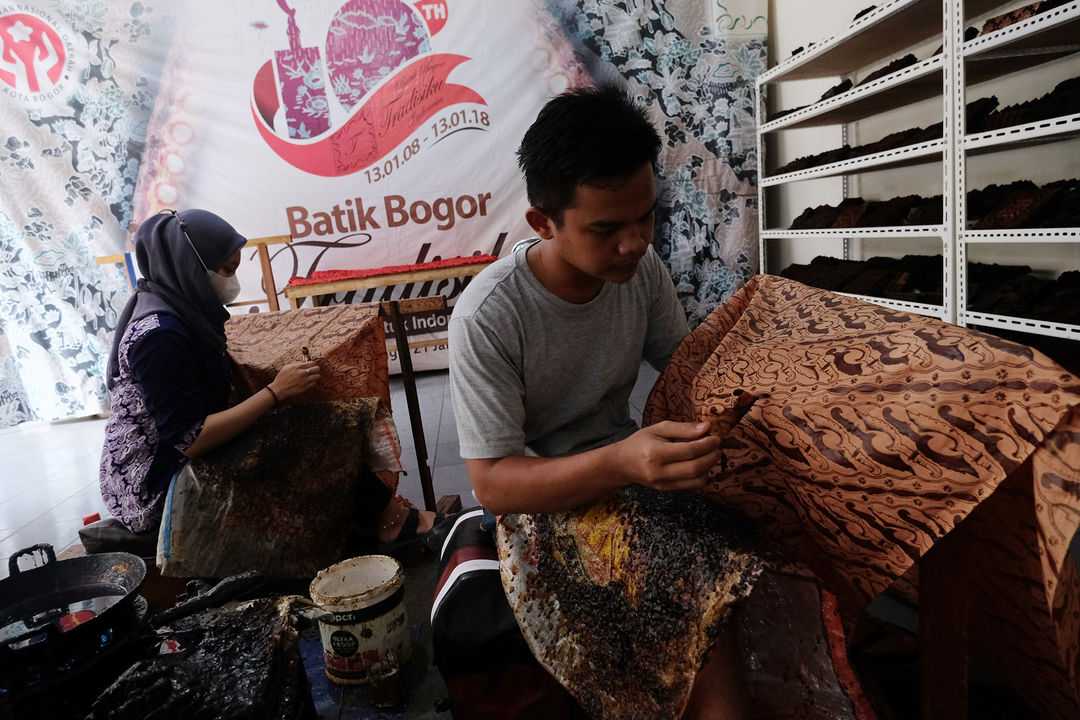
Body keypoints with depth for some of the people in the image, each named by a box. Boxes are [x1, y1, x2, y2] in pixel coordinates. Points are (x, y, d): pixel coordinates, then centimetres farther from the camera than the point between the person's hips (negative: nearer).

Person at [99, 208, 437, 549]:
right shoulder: (158, 333, -24)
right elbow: (189, 439, -28)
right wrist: (275, 392, -25)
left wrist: (278, 378, -4)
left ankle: (387, 515, 0)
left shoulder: (180, 311, 5)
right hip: (156, 491, -9)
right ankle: (388, 518, 5)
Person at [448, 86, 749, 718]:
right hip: (538, 496, -5)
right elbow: (492, 482, -23)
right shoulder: (488, 317, -25)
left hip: (624, 460, 5)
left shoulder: (641, 266, -7)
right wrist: (620, 463, -40)